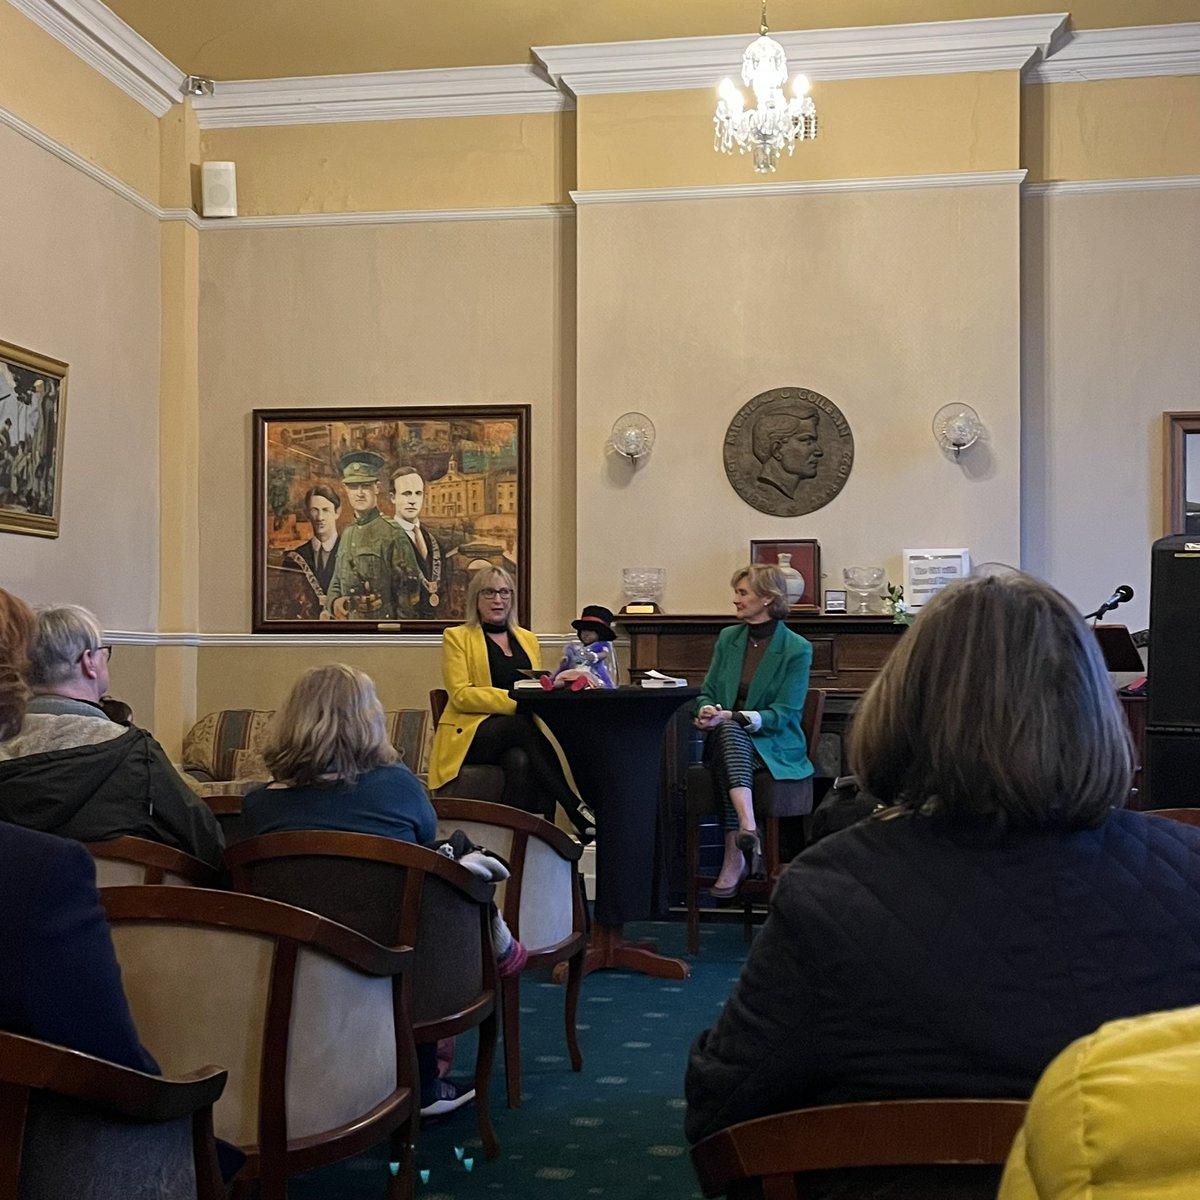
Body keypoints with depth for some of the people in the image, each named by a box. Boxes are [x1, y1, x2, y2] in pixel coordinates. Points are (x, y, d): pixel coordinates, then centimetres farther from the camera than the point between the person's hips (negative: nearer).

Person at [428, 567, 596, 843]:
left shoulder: (528, 639, 22)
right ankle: (576, 809, -38)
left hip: (519, 732, 4)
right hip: (472, 735, -3)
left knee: (520, 761, -36)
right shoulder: (456, 637, 7)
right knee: (525, 725, -36)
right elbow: (461, 695, -5)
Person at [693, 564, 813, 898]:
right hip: (727, 739, 4)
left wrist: (732, 717, -24)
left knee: (729, 729, -36)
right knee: (727, 731, -34)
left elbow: (783, 714, -11)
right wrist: (706, 711, -12)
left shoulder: (797, 649, -6)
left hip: (774, 748, -4)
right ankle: (748, 831, -47)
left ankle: (735, 855, -44)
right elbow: (707, 693, 14)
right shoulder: (728, 638, 11)